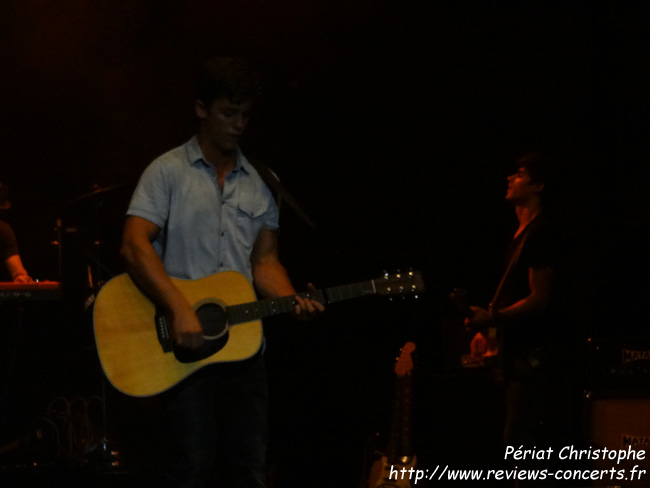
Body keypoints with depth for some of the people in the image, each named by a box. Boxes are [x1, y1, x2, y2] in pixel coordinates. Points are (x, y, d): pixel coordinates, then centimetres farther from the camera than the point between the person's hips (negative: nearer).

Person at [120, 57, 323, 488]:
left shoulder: (259, 183, 15)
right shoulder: (168, 172, 1)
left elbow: (264, 261, 14)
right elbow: (135, 246, -11)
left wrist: (293, 302, -7)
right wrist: (180, 311, -21)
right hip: (182, 344, -4)